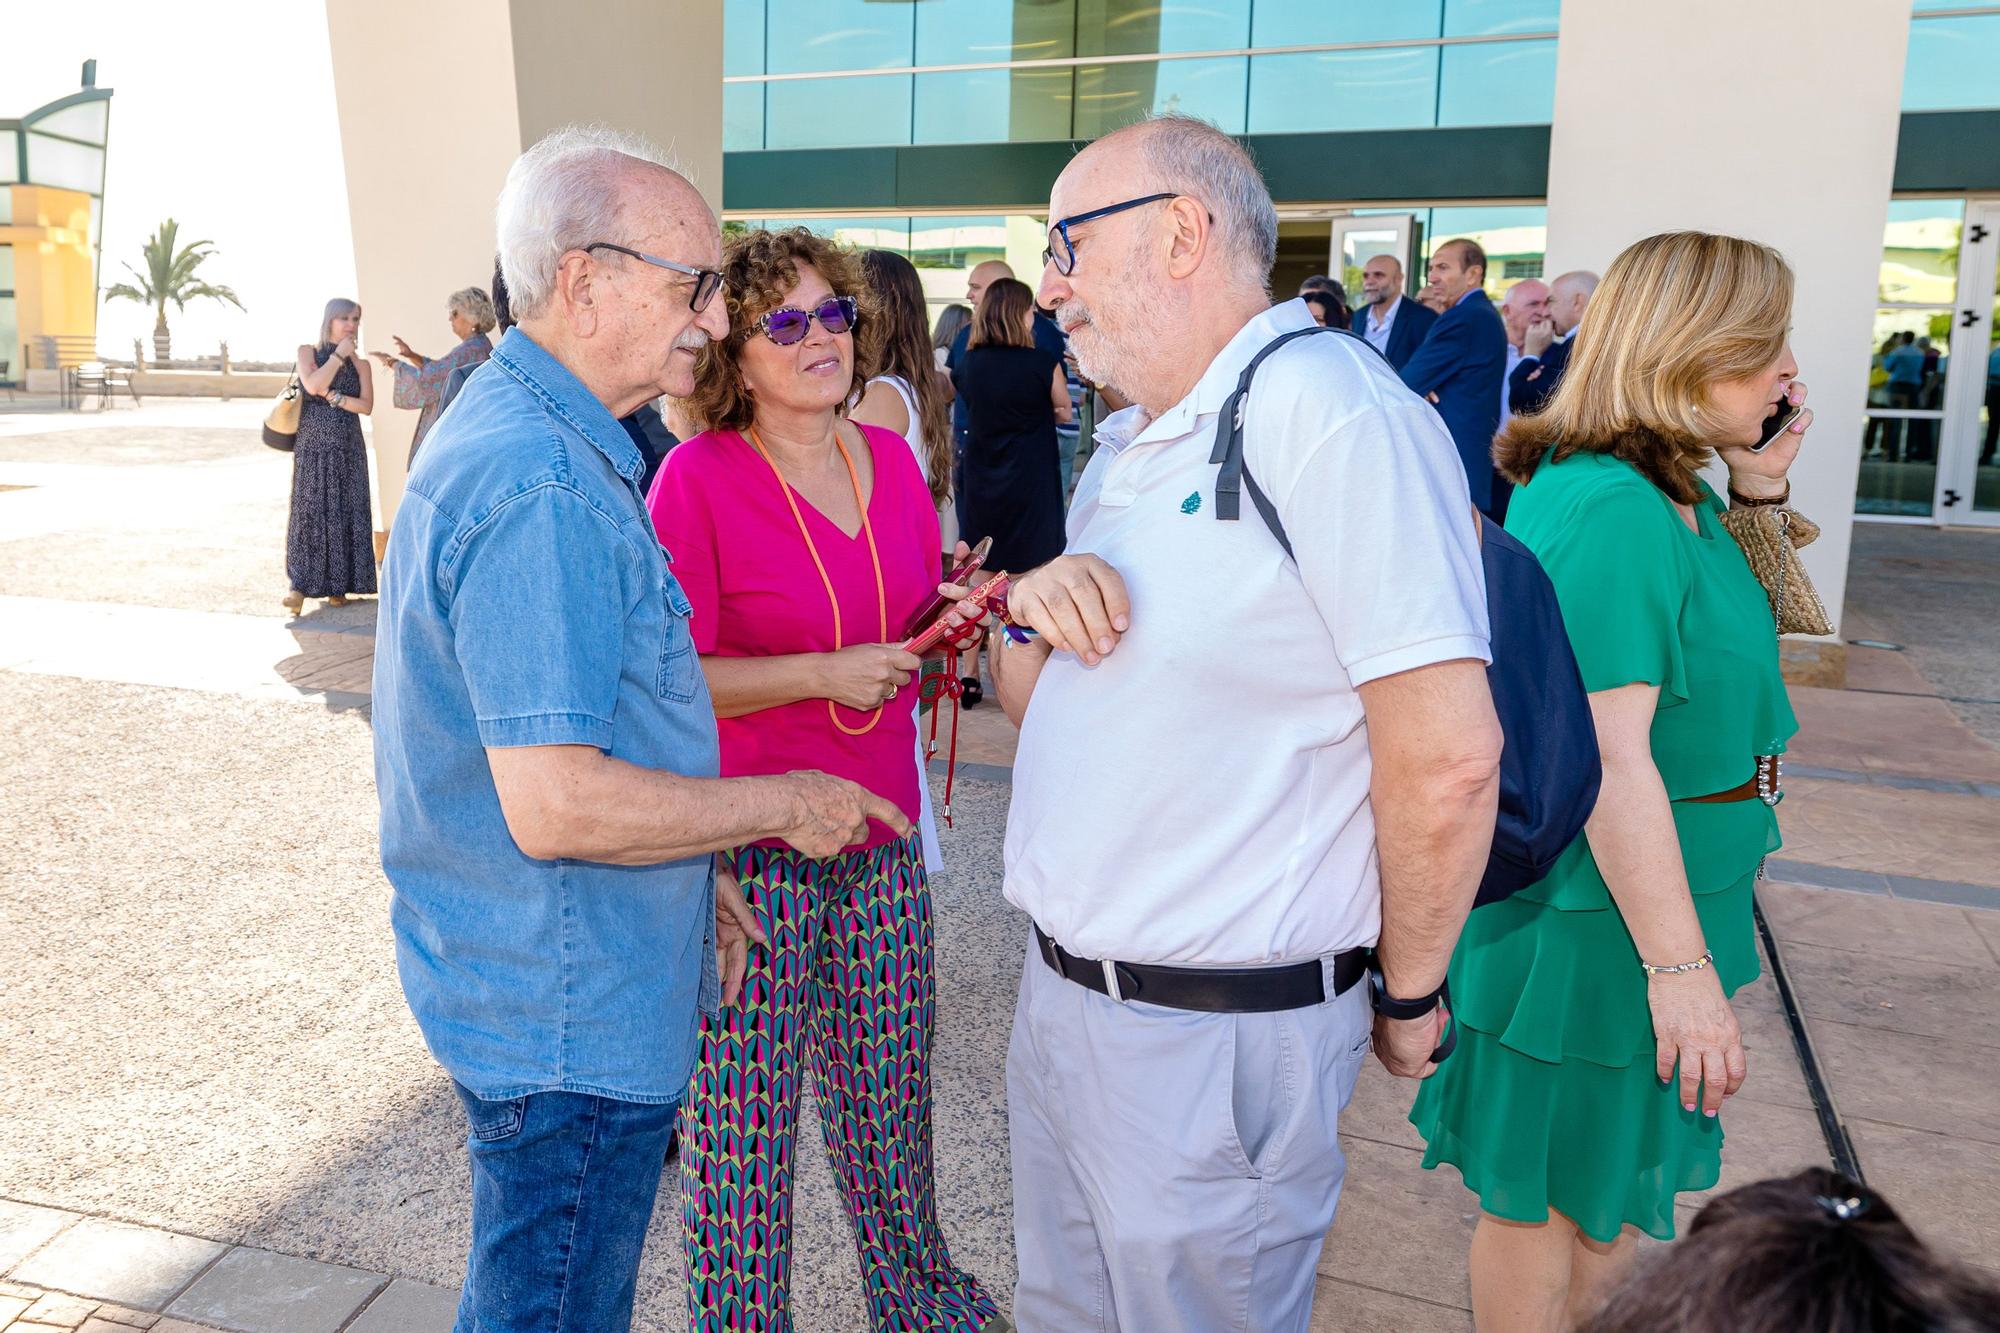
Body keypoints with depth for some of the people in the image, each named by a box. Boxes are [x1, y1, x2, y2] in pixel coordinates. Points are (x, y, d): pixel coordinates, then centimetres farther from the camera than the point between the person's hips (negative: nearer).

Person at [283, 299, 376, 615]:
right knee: (310, 511, -4)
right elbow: (313, 385, -15)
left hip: (348, 449, 2)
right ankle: (301, 585, -2)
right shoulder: (308, 352, 4)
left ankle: (338, 585, 9)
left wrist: (333, 397, -12)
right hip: (313, 448, -2)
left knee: (346, 513, 1)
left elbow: (366, 405, -2)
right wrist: (339, 355, -11)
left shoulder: (360, 364, 9)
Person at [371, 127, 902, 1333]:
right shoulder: (544, 486, -26)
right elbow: (555, 805, -30)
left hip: (553, 993, 10)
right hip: (569, 1021, -10)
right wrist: (784, 805, -17)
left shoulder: (510, 430, 9)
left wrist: (693, 876, 15)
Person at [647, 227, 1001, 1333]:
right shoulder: (697, 476, -13)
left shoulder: (889, 456, 5)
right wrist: (820, 675, -21)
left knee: (889, 1091, 20)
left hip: (880, 834, 6)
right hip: (753, 850, -5)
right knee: (741, 1119, 7)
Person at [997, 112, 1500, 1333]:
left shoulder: (1325, 404, -20)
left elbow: (1447, 755, -24)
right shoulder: (1128, 446, 12)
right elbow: (1032, 706, 15)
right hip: (1061, 993, 9)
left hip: (1209, 1039, -8)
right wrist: (1031, 612, -7)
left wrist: (1410, 999, -9)